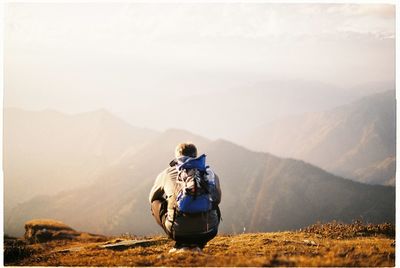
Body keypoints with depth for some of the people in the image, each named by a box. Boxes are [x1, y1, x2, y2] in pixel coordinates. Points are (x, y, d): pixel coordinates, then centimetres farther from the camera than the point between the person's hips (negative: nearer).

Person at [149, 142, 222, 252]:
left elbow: (153, 197, 32)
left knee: (155, 204, 25)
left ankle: (181, 244, 16)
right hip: (207, 231, 1)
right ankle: (196, 244, 15)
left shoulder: (166, 173, 14)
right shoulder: (210, 173, 16)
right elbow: (217, 199, 33)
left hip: (178, 230, -1)